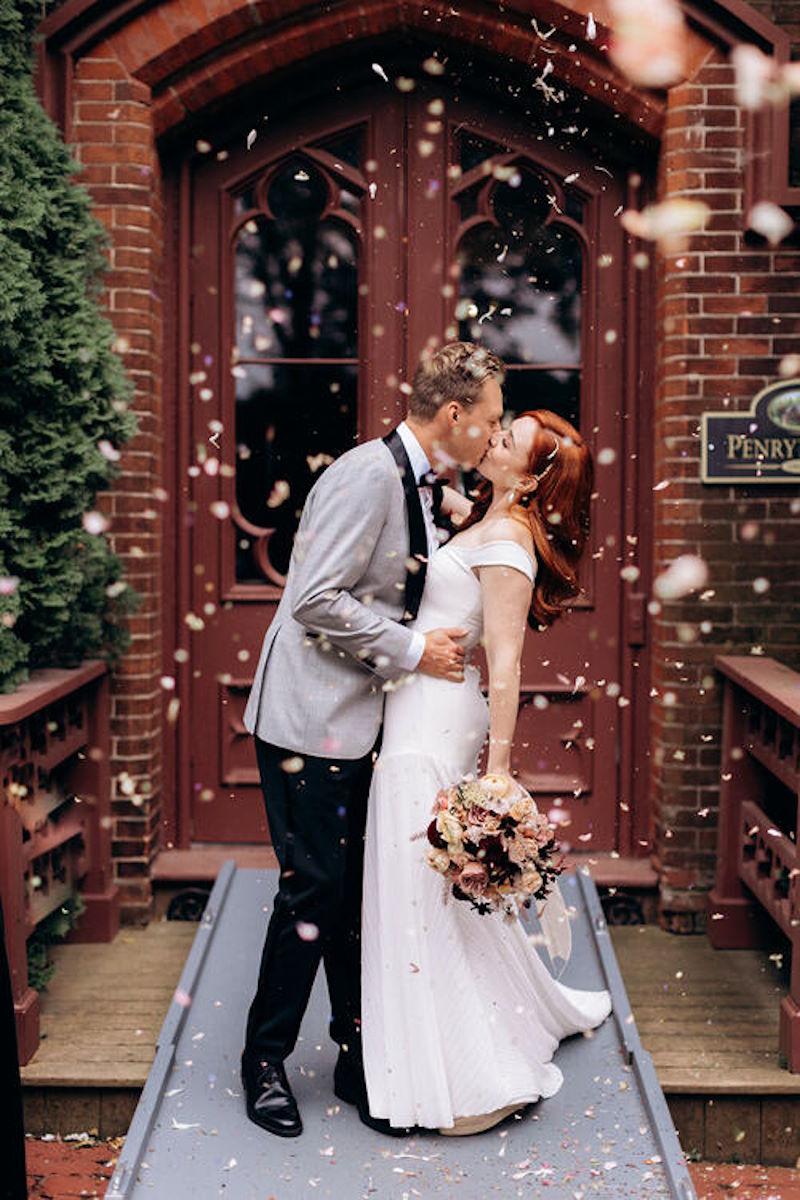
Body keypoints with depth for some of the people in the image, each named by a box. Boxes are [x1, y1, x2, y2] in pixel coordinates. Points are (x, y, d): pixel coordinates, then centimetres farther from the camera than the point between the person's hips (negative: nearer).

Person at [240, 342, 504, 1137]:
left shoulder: (421, 486, 11)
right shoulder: (367, 475, -18)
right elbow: (316, 601, -24)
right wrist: (412, 652, -17)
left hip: (360, 723, 9)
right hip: (311, 721, -9)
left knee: (355, 893, 13)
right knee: (315, 889, -2)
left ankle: (358, 1059, 24)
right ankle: (264, 1063, 16)